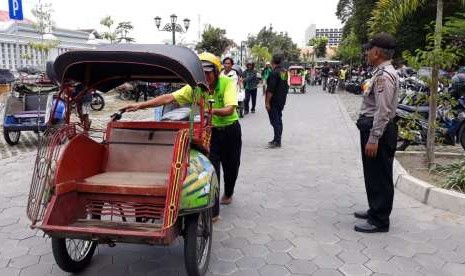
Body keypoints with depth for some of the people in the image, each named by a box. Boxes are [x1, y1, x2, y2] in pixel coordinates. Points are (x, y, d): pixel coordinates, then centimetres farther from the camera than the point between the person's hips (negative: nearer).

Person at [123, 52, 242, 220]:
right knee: (211, 169, -10)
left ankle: (228, 193, 48)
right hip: (210, 132, 0)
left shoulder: (227, 83, -21)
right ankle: (213, 211, 0)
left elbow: (229, 110, -33)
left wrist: (213, 110, -54)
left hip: (230, 130, 0)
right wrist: (140, 105, -28)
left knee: (231, 167, 16)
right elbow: (169, 98, -21)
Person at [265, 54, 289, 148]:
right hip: (282, 101, 9)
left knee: (275, 121, -5)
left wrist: (267, 102, -19)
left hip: (274, 101, -9)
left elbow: (271, 89, -22)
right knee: (279, 120, 14)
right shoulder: (285, 72, 9)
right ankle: (277, 140, 21)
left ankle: (277, 142, -5)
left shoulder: (274, 73, -18)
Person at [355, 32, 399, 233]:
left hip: (378, 130, -11)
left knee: (379, 176, 0)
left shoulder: (384, 75, -19)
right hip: (372, 128, 11)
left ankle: (379, 221, 11)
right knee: (372, 173, 20)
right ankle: (375, 210, 35)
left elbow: (383, 111, -25)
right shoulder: (381, 72, 14)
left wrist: (373, 138, -25)